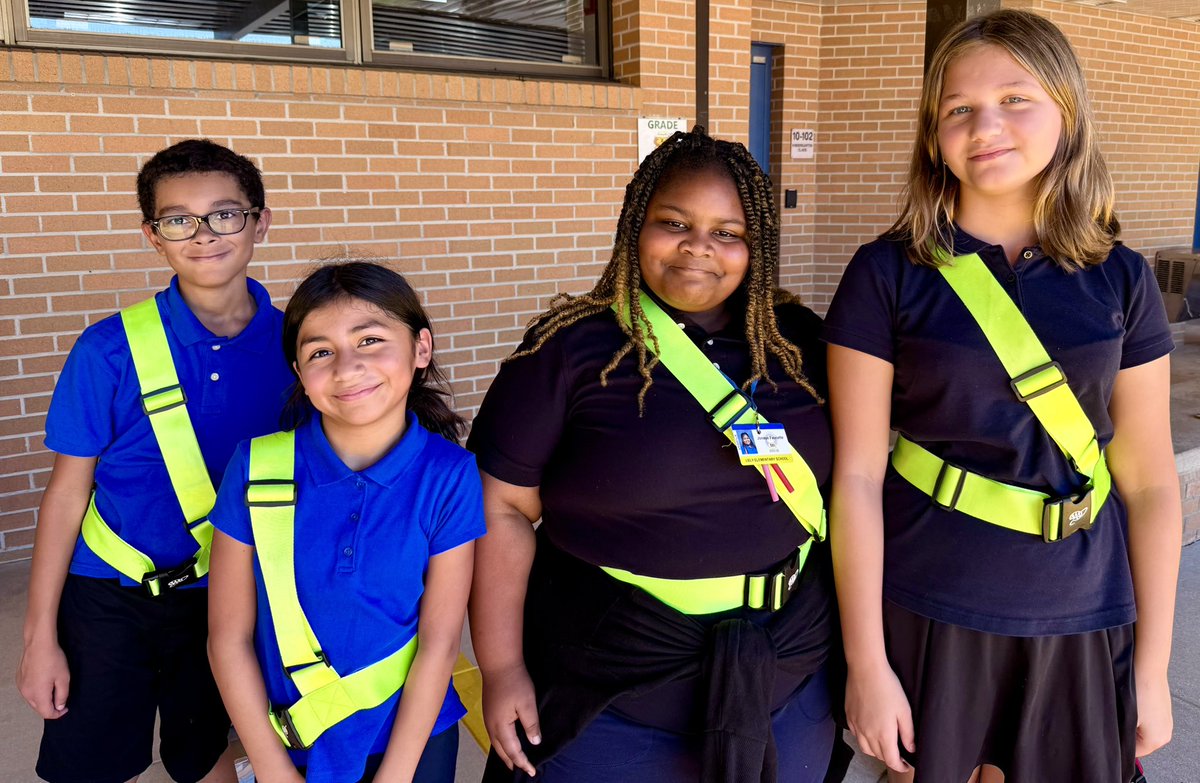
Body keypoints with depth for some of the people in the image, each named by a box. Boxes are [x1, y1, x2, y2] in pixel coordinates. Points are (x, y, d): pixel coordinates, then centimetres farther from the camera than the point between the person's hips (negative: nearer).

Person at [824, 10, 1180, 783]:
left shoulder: (1120, 279, -1)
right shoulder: (888, 275, -10)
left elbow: (1150, 480, 2)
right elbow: (857, 475, -11)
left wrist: (1153, 666, 4)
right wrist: (867, 664, -10)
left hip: (1081, 626, 3)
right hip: (926, 616, -2)